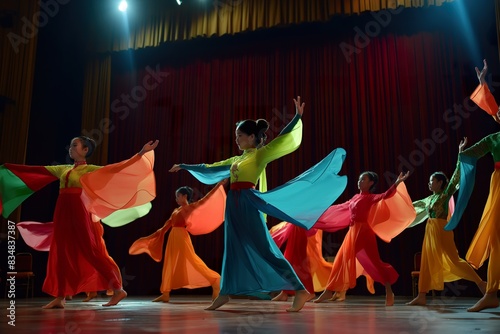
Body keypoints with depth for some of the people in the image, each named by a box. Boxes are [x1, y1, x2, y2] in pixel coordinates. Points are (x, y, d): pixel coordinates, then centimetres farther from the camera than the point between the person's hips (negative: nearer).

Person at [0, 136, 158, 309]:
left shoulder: (90, 170, -1)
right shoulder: (63, 169, 16)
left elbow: (117, 168, -11)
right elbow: (36, 170, 23)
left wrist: (142, 153, -19)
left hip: (78, 212, -6)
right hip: (63, 213, 7)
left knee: (91, 251, -8)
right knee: (61, 253, 5)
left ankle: (118, 289, -3)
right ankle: (60, 298, 12)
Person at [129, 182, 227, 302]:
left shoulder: (190, 207, 1)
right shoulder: (176, 210, 19)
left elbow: (205, 199, -3)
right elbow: (167, 225, 21)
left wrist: (219, 185, -6)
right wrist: (157, 234, 20)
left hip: (182, 237, -8)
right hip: (173, 237, 8)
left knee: (193, 261, -10)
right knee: (169, 264, 7)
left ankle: (215, 281, -5)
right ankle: (165, 294, 12)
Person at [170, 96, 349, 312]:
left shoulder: (260, 154, 0)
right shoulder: (236, 159, 19)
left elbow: (281, 139, -10)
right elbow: (209, 168, 29)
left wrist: (297, 117, -20)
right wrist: (184, 166, 36)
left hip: (248, 205, -7)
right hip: (234, 206, 7)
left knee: (265, 249, -12)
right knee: (232, 250, 13)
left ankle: (300, 291, -11)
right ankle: (224, 293, 23)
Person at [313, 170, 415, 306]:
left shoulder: (371, 197, -5)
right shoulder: (355, 197, 16)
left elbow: (386, 195, -23)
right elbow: (341, 207, 29)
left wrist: (397, 183, -36)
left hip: (363, 231, -8)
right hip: (352, 232, 8)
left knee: (372, 260, -9)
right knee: (342, 260, 9)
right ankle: (330, 291, 15)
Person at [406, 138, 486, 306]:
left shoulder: (446, 193, -3)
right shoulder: (430, 198, 16)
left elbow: (456, 176, -11)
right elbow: (417, 204, 34)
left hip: (441, 229, -8)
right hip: (430, 230, 8)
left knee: (454, 259, -8)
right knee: (427, 262, 4)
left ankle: (481, 283, 7)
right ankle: (421, 296, 5)